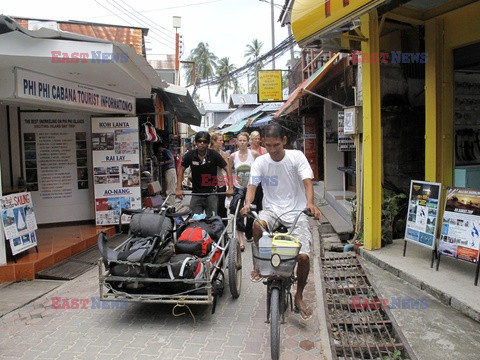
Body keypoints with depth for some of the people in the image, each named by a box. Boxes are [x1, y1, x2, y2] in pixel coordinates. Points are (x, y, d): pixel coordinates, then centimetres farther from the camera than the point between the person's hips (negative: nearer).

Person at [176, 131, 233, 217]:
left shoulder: (214, 154, -9)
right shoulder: (190, 155, -5)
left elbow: (227, 169, -5)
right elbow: (182, 170, 5)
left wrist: (230, 188, -14)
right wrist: (179, 189, -3)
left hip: (211, 193, -1)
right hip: (196, 193, 1)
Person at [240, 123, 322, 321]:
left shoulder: (297, 156, -6)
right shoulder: (261, 162, -2)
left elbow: (307, 182, -16)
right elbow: (252, 186, -9)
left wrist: (310, 202, -35)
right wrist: (247, 204, -31)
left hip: (296, 212, -1)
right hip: (272, 209, 1)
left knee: (303, 256, -14)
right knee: (258, 224, -35)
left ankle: (299, 297, 14)